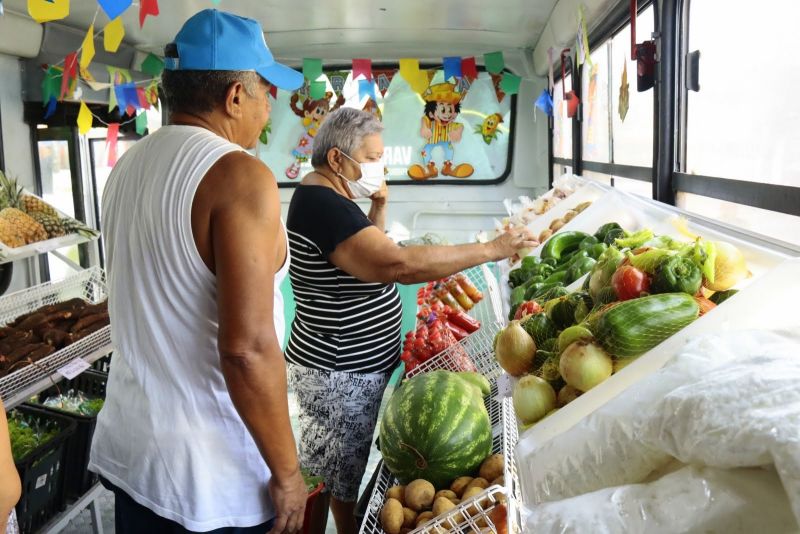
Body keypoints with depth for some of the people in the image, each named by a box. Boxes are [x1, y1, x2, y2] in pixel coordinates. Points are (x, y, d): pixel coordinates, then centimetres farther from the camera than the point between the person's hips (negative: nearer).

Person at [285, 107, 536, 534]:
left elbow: (369, 255, 19)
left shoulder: (324, 197, 9)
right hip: (339, 374, -10)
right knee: (344, 480, 7)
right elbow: (399, 265, -35)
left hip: (357, 365, 10)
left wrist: (379, 205, 2)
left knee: (342, 474, 21)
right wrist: (492, 249, -29)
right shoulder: (322, 204, -23)